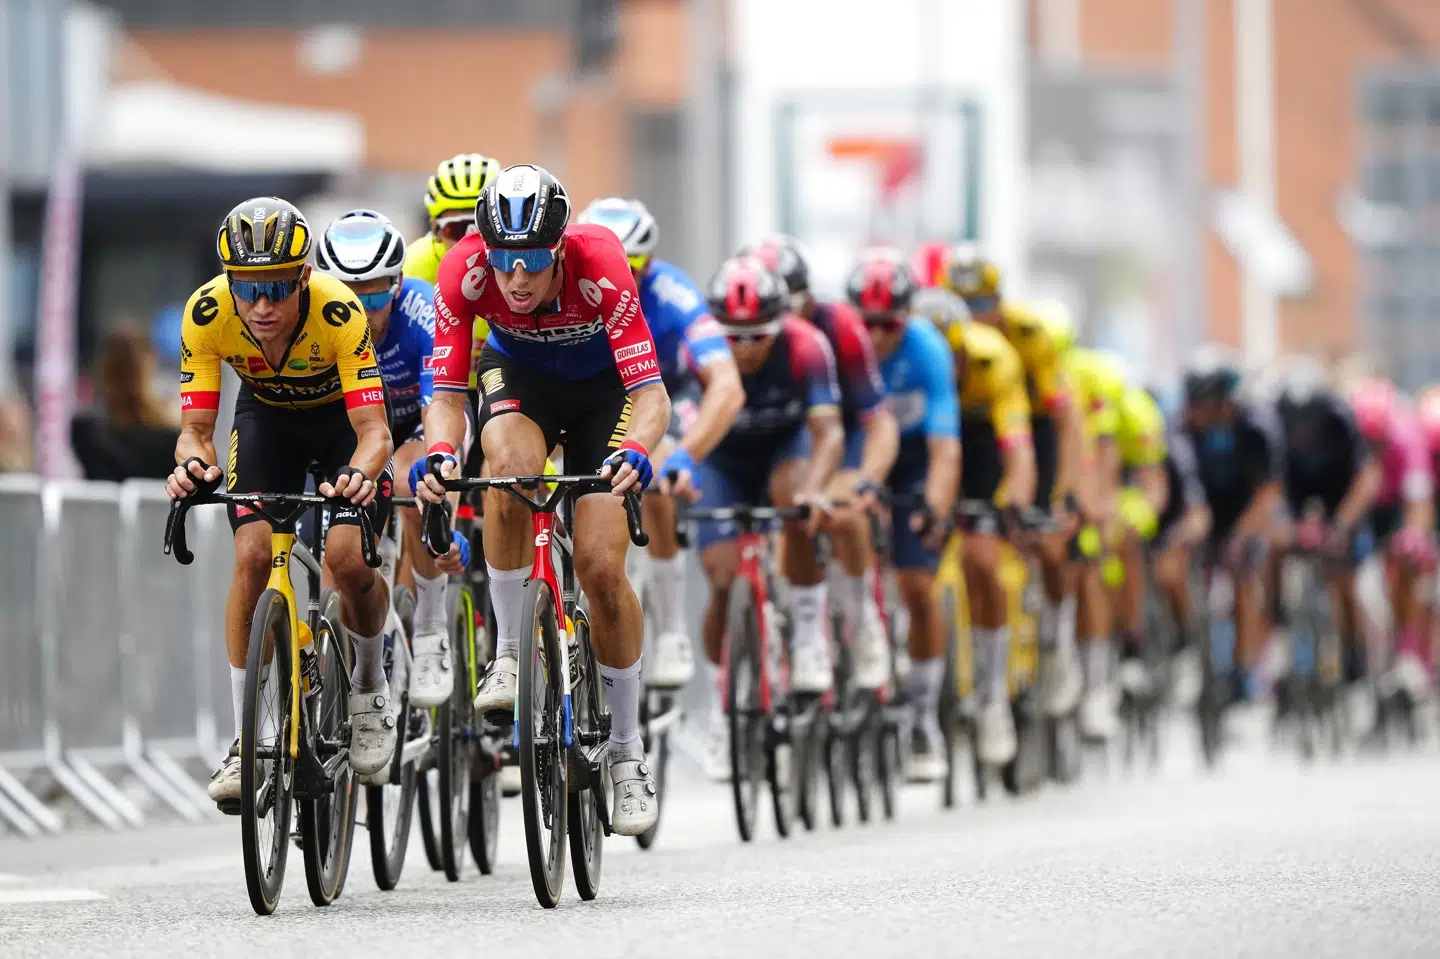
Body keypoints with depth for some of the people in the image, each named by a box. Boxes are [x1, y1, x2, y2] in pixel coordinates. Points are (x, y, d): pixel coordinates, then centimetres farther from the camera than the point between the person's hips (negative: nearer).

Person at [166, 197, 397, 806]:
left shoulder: (338, 311, -37)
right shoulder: (207, 313, -30)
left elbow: (373, 429, -37)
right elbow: (195, 427, -27)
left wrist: (359, 473, -59)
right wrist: (193, 463, -49)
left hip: (341, 416, -2)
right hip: (267, 415, 2)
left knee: (347, 559, -23)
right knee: (254, 554, -19)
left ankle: (370, 681, 9)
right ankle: (246, 738, -9)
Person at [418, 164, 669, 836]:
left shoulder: (598, 264, -36)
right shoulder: (465, 273, -30)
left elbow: (651, 394, -38)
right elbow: (447, 394, -26)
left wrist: (634, 452, -58)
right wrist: (439, 453, -47)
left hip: (604, 386, -1)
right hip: (519, 374, 1)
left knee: (601, 568, -12)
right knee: (511, 467, -35)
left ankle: (627, 752, 5)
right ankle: (509, 653, -16)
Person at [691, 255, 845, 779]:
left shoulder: (805, 346, -30)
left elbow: (828, 431, -37)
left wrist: (814, 488, -55)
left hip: (787, 445, -1)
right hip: (724, 460, 1)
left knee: (795, 497, -35)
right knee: (725, 580, -12)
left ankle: (809, 633, -18)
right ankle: (723, 710, 7)